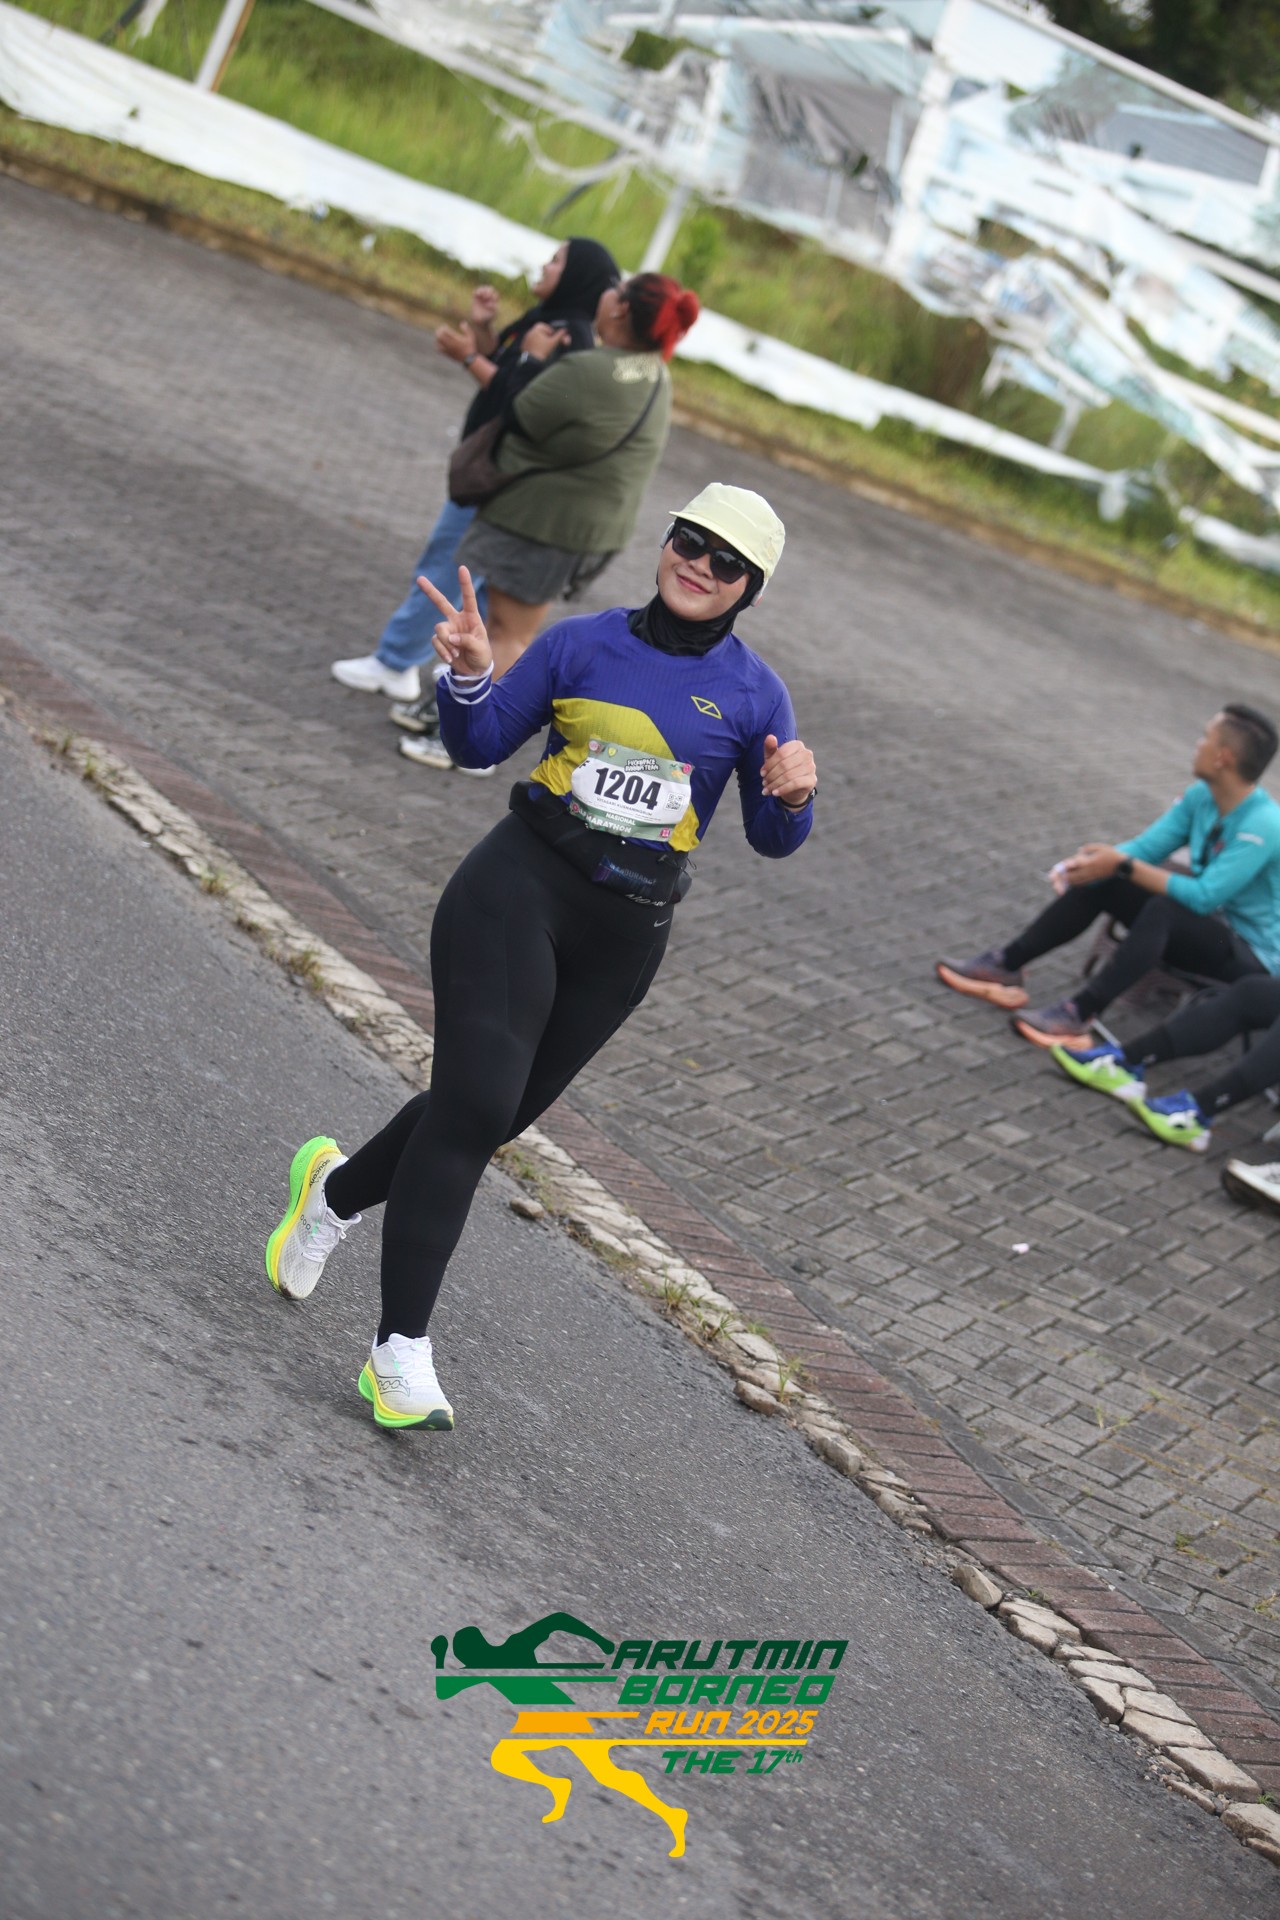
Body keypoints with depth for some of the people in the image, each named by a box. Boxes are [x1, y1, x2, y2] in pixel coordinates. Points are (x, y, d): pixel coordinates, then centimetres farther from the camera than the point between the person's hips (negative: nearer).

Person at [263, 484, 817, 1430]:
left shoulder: (753, 692, 4)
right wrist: (472, 676, -12)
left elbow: (773, 838, 5)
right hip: (519, 889, -3)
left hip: (627, 933, 3)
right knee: (476, 1097, -16)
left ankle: (340, 1189, 41)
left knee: (499, 1111, 11)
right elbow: (481, 744, 7)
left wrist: (792, 796, -17)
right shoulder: (583, 643, 2)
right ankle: (402, 1348, -12)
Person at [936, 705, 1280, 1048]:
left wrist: (1124, 865, -31)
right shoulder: (1201, 796, -2)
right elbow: (1146, 847, -2)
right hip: (1207, 924, 8)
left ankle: (1078, 1015, -36)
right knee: (1098, 882, -3)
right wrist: (1081, 863, -21)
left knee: (1163, 909, -36)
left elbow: (1203, 896, -32)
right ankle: (1006, 965, 0)